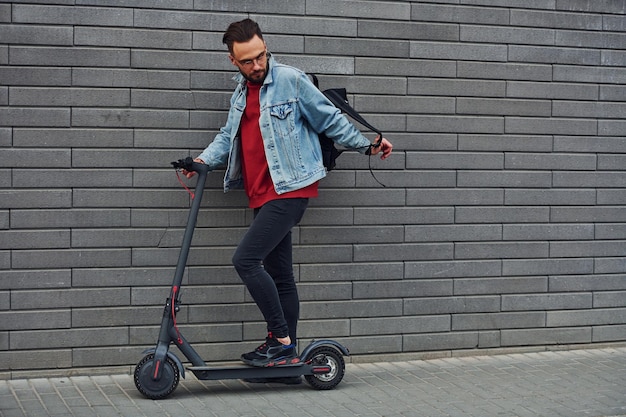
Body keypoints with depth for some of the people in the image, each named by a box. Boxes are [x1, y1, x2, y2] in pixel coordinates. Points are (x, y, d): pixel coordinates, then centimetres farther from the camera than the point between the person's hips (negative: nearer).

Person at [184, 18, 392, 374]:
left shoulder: (291, 80, -7)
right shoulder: (241, 92, 16)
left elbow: (330, 120, -1)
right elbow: (229, 135, 15)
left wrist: (366, 145, -2)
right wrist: (206, 160, -2)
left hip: (289, 190, -8)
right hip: (263, 195, 8)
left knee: (246, 259, -17)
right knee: (279, 274, 11)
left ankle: (281, 340, -9)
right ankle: (286, 353, 18)